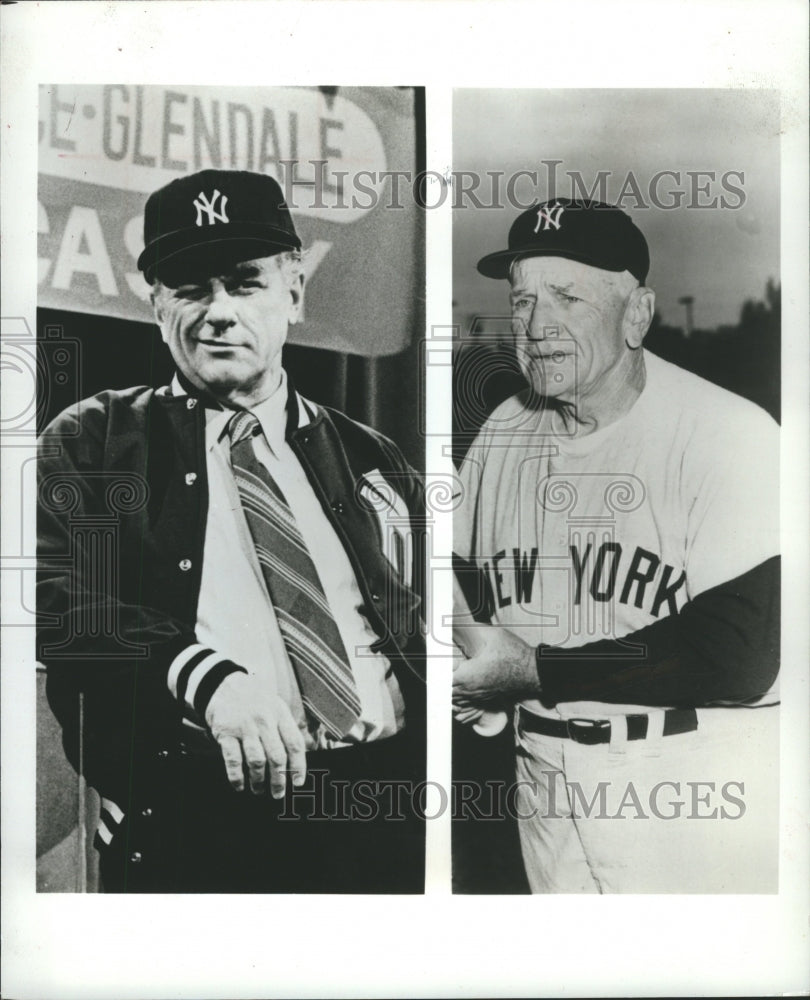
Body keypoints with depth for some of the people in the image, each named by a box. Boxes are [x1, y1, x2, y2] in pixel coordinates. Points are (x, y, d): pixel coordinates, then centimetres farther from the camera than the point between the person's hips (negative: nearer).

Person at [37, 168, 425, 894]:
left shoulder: (374, 463, 18)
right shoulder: (91, 444, 11)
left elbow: (431, 632, 17)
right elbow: (60, 596, -4)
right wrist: (203, 676, -20)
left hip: (386, 813, 2)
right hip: (196, 818, -1)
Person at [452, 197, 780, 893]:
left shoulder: (733, 436, -15)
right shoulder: (501, 434, 6)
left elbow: (738, 658, -21)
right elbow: (463, 583, 16)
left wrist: (535, 671, -18)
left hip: (703, 796, -5)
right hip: (547, 782, 5)